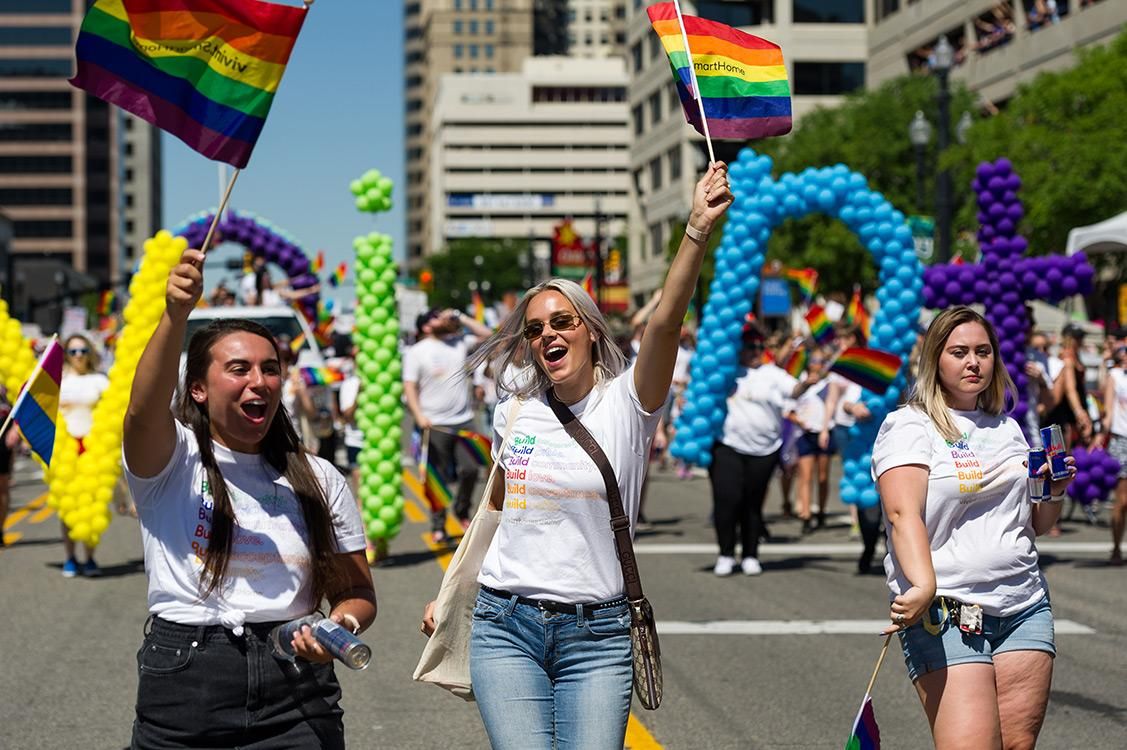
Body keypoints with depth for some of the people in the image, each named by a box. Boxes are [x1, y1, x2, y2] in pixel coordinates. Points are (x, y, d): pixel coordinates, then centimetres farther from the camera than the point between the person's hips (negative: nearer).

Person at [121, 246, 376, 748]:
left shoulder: (319, 480, 9)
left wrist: (341, 624, -13)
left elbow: (358, 593, 11)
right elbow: (144, 410, -23)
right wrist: (176, 316, -39)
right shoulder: (170, 459, 0)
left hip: (296, 695, 2)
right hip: (183, 684, -2)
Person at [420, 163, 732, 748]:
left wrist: (698, 231, -34)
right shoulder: (514, 414, 9)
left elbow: (665, 322, -20)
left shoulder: (625, 404, -3)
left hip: (596, 633, -2)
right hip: (504, 627, 2)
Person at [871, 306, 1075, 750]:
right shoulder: (909, 426, -3)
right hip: (945, 613, -6)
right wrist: (923, 585, -35)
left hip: (1024, 607, 6)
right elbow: (904, 515, -18)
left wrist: (1054, 494, 4)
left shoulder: (1008, 428, 18)